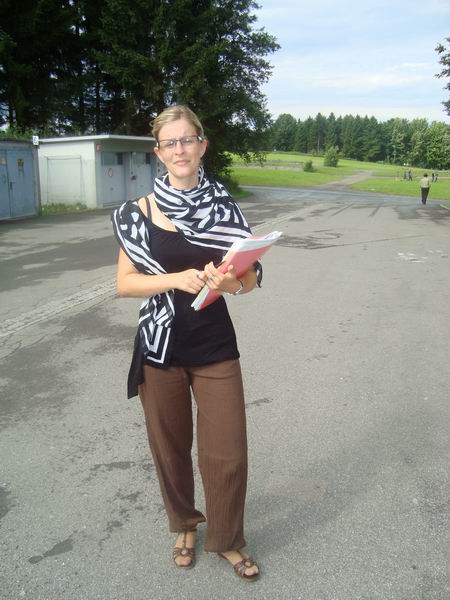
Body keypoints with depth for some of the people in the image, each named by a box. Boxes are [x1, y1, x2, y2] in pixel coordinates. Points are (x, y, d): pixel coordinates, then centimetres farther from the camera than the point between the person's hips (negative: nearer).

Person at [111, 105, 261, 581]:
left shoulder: (224, 207, -1)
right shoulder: (139, 212, -3)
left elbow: (249, 279, 1)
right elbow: (124, 282, -5)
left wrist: (228, 281, -22)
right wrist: (177, 279, -21)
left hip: (216, 348, 1)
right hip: (160, 349, 0)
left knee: (227, 453, 6)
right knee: (170, 448, 15)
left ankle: (226, 539, 33)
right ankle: (184, 524, 43)